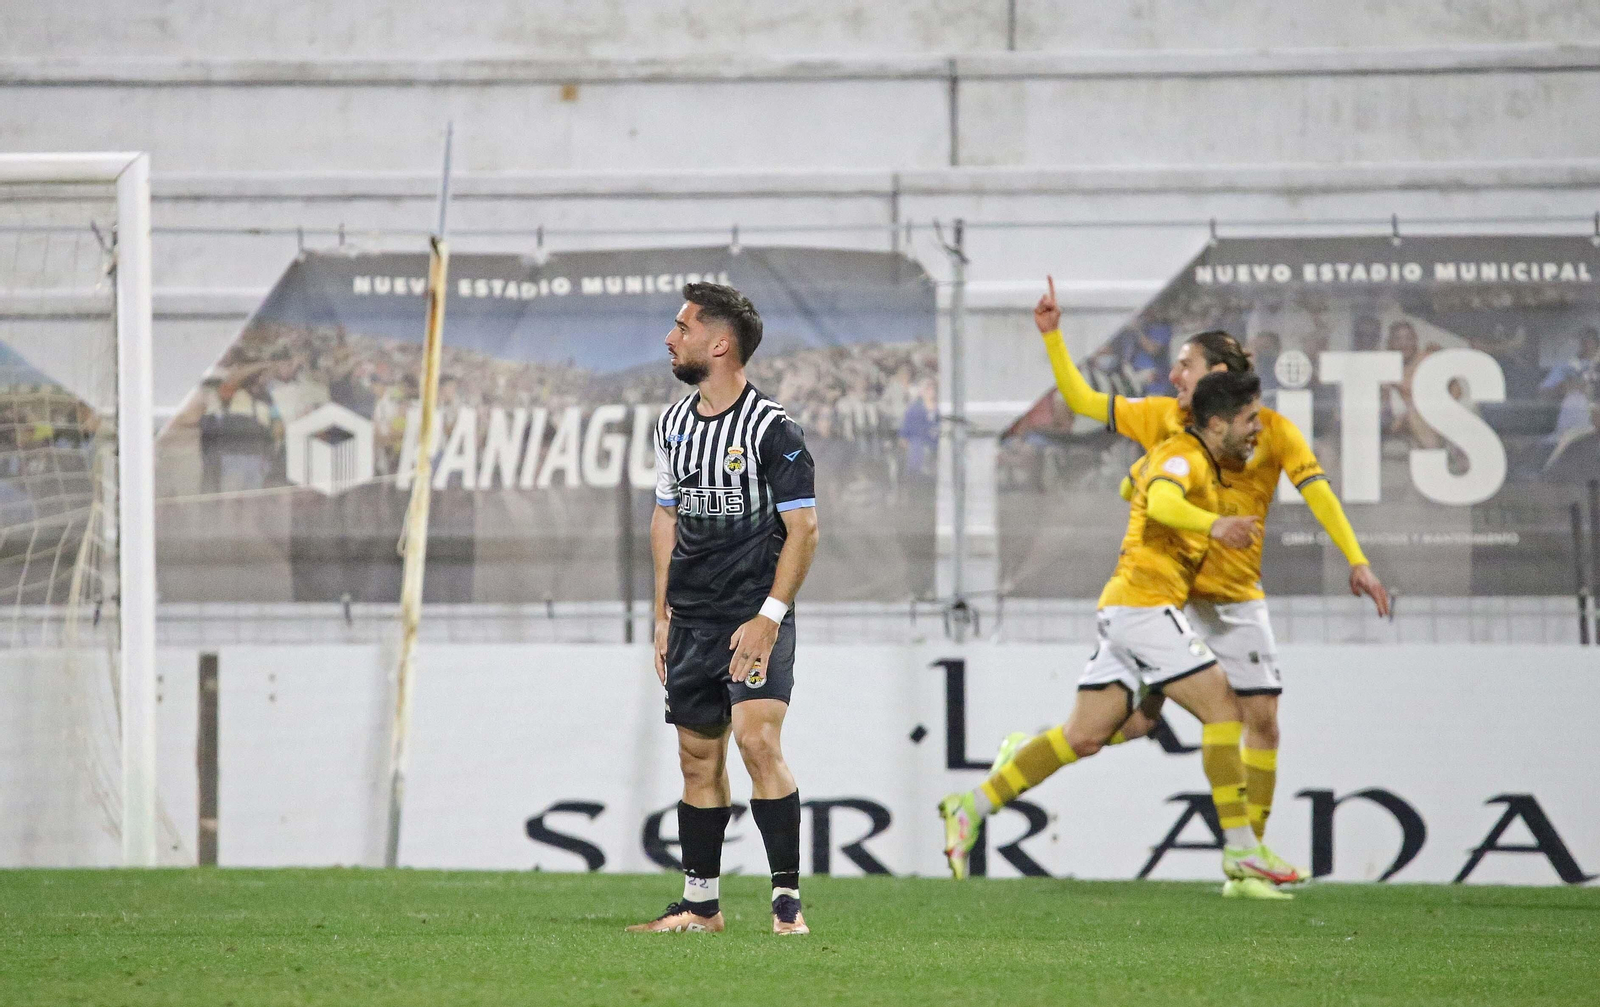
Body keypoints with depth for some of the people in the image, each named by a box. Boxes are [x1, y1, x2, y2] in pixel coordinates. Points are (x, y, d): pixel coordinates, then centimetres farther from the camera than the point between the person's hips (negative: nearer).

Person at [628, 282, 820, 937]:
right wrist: (662, 617, 15)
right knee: (698, 759, 8)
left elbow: (803, 527, -9)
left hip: (755, 617, -7)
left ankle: (788, 900, -16)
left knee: (758, 740, -19)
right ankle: (700, 904, 15)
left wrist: (770, 616, -16)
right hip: (691, 621, 7)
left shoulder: (771, 428, -9)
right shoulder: (673, 425, 11)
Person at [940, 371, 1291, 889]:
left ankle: (970, 808, 7)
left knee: (1083, 737, 7)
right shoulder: (1183, 456, -12)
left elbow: (1138, 480, 41)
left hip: (1125, 611, 10)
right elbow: (1162, 502, -36)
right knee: (1223, 708, -10)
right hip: (1143, 604, -10)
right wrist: (1213, 525, -53)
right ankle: (1240, 848, -10)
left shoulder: (1197, 459, 19)